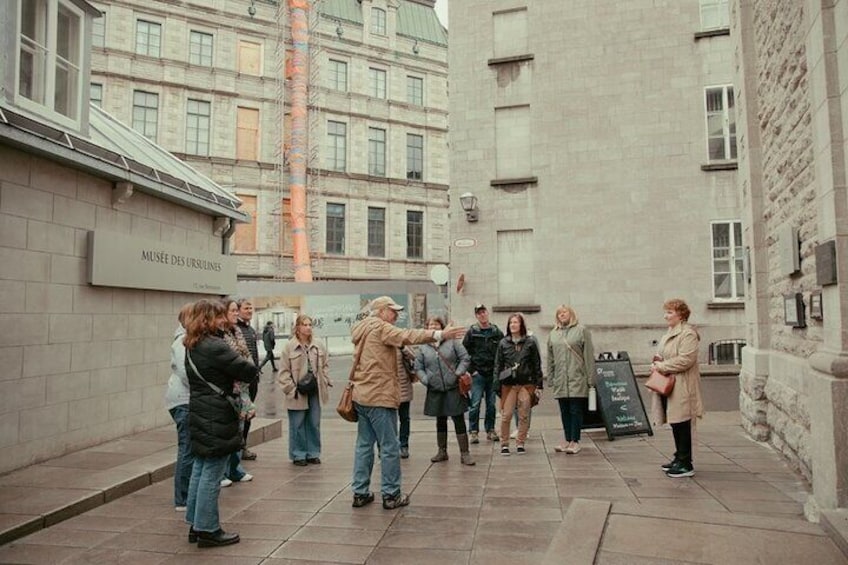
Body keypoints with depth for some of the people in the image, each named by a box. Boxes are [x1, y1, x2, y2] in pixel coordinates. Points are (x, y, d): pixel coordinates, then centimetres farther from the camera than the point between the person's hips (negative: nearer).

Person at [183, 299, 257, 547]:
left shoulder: (191, 347, 10)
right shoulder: (215, 347, -20)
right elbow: (249, 371, -18)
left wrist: (229, 375, 3)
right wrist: (244, 364, 3)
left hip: (199, 414, 10)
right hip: (217, 417, -10)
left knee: (200, 469, 16)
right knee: (212, 473, -1)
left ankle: (195, 525, 25)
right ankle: (208, 530, 8)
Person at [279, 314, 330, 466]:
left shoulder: (318, 346, 6)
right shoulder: (290, 347, -6)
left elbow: (325, 366, 13)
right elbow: (284, 371, -6)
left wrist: (325, 384, 3)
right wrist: (291, 389, -11)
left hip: (315, 391, 4)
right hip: (298, 393, -4)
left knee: (314, 424, 11)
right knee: (298, 425, 5)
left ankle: (313, 453, 23)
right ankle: (298, 455, 18)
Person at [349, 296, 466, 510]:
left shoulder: (364, 329, 18)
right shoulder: (380, 327, -12)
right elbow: (406, 336, -28)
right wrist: (439, 334, -36)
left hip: (362, 395, 9)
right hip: (379, 396, -9)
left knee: (364, 444, 13)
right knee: (389, 447, -1)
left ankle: (360, 492, 17)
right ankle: (391, 495, 5)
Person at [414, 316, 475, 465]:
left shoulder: (452, 342, 0)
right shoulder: (422, 348, 5)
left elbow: (465, 358, 0)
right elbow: (418, 368, 7)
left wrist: (458, 373, -12)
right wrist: (426, 380, -9)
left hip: (454, 388, -2)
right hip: (435, 391, 2)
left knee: (459, 420, -1)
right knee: (440, 421, 15)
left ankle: (464, 453, 8)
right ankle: (442, 451, 28)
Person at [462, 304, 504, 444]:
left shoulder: (497, 332, 7)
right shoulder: (472, 332, 0)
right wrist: (471, 370, -6)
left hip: (493, 374, 2)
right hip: (478, 374, -2)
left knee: (491, 404, 8)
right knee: (475, 404, -4)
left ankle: (490, 430, 20)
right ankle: (474, 432, 4)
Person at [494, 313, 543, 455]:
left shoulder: (530, 342, 4)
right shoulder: (503, 343, 6)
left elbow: (537, 364, 6)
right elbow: (498, 365, 7)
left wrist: (538, 384, 1)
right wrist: (497, 385, 1)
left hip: (526, 384, 0)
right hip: (508, 384, 0)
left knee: (524, 416, 4)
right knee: (506, 415, -3)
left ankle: (520, 443, 17)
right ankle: (504, 444, 11)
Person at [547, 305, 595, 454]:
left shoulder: (581, 330, 0)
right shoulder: (553, 334, 12)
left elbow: (589, 355, -3)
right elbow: (550, 359, 15)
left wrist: (590, 378, -8)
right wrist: (550, 380, 11)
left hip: (577, 379, -4)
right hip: (560, 380, 4)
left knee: (576, 410, -1)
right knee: (564, 411, 9)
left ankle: (575, 441, 7)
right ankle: (568, 440, 18)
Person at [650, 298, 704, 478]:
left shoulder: (688, 334, -13)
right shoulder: (670, 332, 18)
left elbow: (685, 360, -22)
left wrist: (661, 366, -16)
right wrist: (657, 362, 8)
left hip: (681, 387, -9)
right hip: (667, 385, 9)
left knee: (681, 424, -4)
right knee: (675, 423, 15)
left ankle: (685, 464, 5)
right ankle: (679, 458, 26)